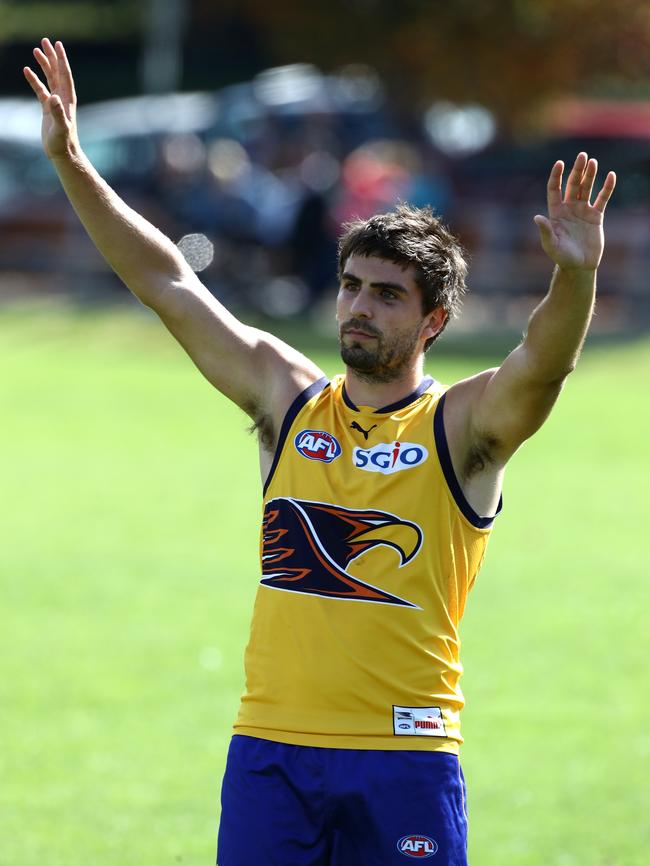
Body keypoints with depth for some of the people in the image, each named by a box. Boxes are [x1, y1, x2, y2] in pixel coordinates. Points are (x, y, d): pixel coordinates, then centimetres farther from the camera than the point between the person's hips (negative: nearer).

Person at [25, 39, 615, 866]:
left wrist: (575, 277, -42)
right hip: (269, 747, 4)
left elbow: (541, 361, -22)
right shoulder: (287, 397, 9)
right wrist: (69, 160, 6)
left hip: (403, 758, -4)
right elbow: (168, 284, 10)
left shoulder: (462, 425, -2)